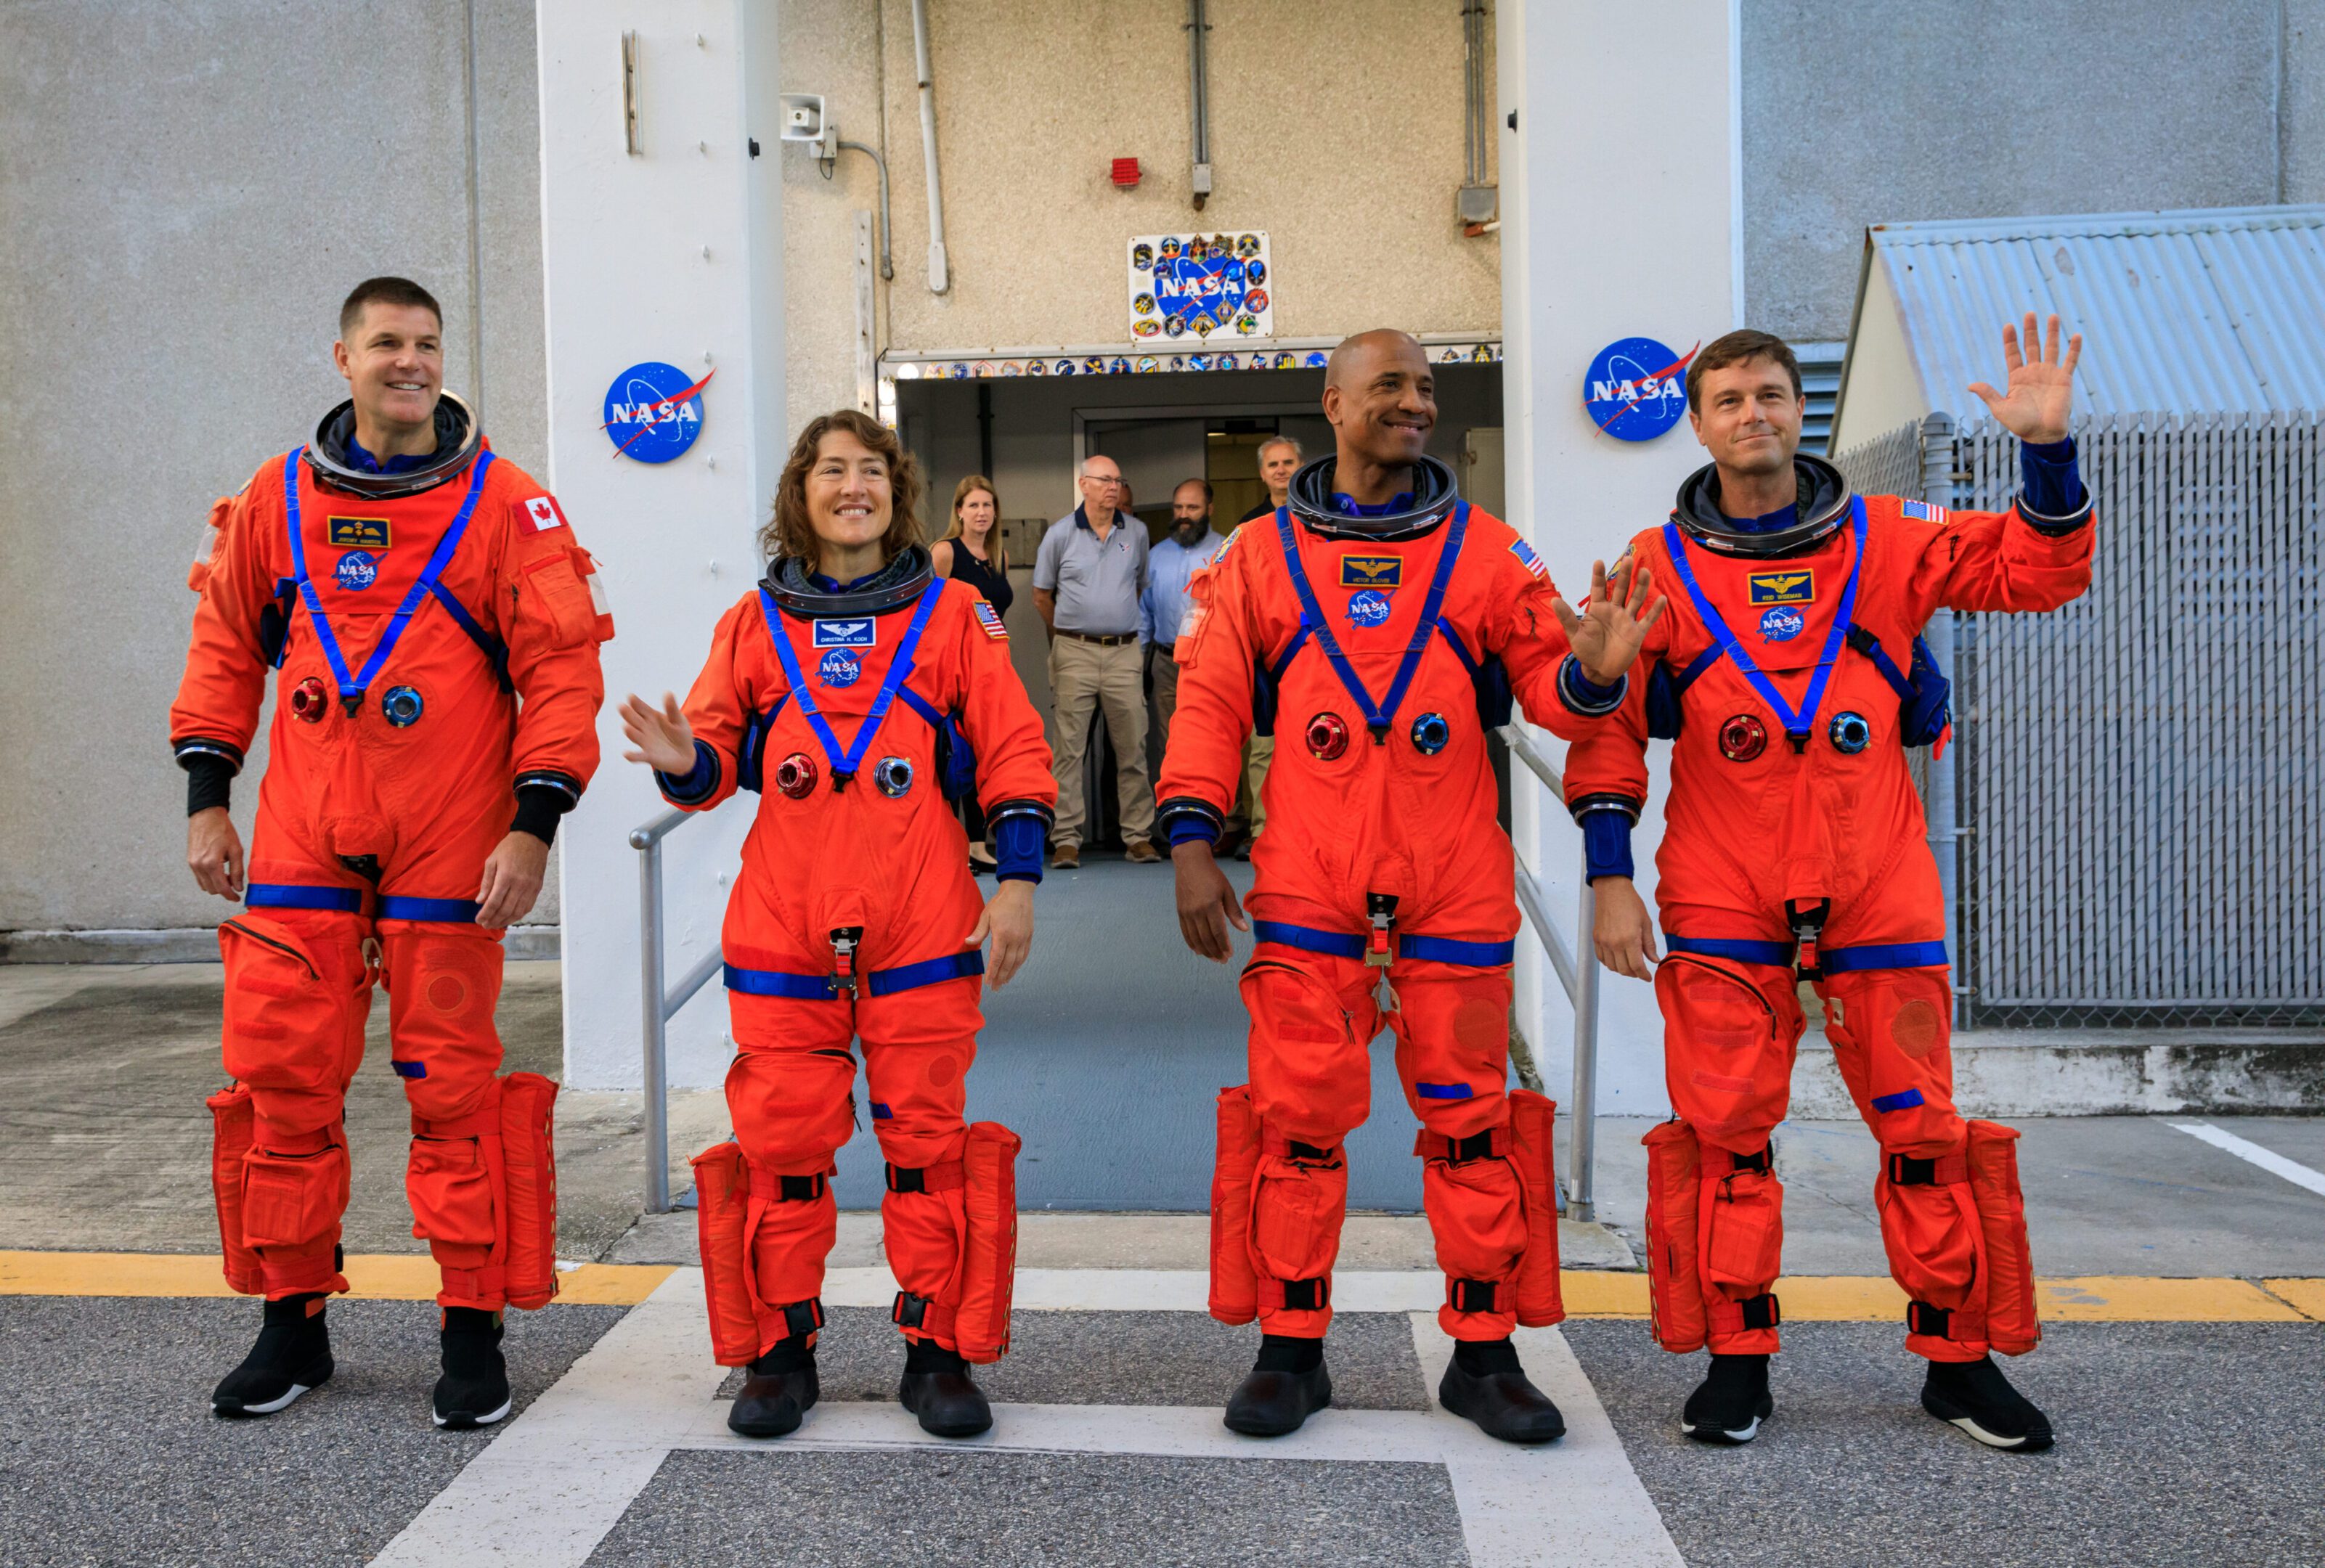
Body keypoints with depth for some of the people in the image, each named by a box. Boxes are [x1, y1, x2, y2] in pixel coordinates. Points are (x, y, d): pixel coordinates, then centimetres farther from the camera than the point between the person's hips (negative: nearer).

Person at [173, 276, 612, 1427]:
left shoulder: (504, 503, -1)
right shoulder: (277, 498, 9)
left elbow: (561, 664, -5)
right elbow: (225, 645, 17)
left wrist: (535, 823, -11)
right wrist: (206, 797, 12)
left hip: (449, 841, -3)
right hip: (303, 838, 3)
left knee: (452, 1079, 2)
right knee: (280, 1072, 5)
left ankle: (473, 1333, 14)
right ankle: (292, 1322, 23)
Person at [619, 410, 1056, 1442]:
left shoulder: (953, 615, 7)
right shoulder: (755, 624, 11)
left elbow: (1014, 754, 4)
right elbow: (717, 759, 11)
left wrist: (1017, 881, -4)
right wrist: (685, 763, -13)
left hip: (923, 929, -1)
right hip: (783, 931, 2)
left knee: (926, 1137, 4)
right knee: (781, 1141, 5)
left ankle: (939, 1352, 17)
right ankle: (779, 1354, 21)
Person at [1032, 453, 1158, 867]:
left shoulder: (1136, 532, 9)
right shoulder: (1060, 534, 2)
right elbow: (1042, 596, 11)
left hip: (1124, 651, 2)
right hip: (1074, 652, -2)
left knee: (1133, 748, 2)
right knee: (1069, 748, -2)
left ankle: (1139, 836, 8)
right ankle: (1067, 839, 2)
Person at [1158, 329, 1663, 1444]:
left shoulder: (1485, 550, 9)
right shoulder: (1262, 556, 8)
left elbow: (1541, 682, 5)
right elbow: (1209, 702, 6)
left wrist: (1592, 669, -18)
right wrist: (1190, 843, -3)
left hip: (1455, 883, 1)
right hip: (1306, 886, 0)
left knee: (1469, 1112, 6)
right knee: (1296, 1113, 3)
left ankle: (1484, 1353, 19)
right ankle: (1291, 1350, 17)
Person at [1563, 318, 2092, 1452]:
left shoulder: (1885, 542, 8)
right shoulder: (1660, 565, 5)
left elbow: (2040, 573, 8)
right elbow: (1605, 726, 3)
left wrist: (2047, 449, -7)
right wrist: (1609, 875, -3)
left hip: (1877, 887, 1)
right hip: (1721, 896, -1)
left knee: (1922, 1124, 4)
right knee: (1723, 1129, 0)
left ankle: (1961, 1358, 20)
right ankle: (1735, 1360, 14)